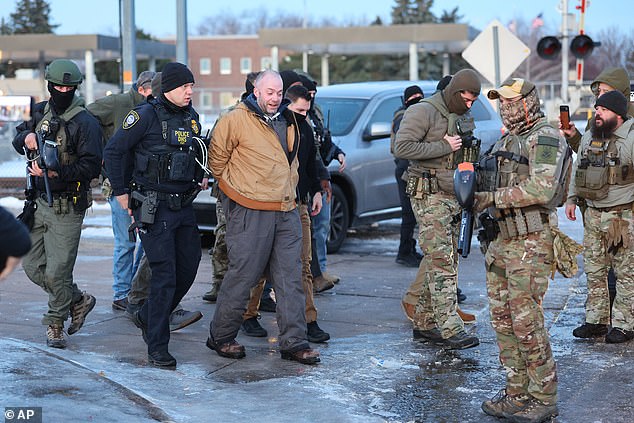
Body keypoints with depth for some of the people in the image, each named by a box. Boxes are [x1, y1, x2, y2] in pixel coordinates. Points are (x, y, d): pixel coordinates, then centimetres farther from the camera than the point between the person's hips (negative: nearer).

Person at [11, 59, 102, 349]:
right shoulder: (40, 111, 10)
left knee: (57, 272, -4)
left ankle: (55, 323, 18)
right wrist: (26, 137, -3)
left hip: (66, 208, -7)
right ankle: (78, 301, 29)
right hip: (38, 203, 7)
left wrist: (57, 172, -29)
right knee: (33, 267, 11)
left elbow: (92, 166, -18)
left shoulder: (85, 122, -11)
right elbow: (17, 139, 20)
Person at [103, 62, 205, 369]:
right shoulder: (147, 115, -11)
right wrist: (120, 193, -5)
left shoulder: (191, 117, 10)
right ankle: (157, 349, 0)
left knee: (188, 269, 10)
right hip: (153, 207, -7)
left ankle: (147, 317, 33)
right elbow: (113, 150, -7)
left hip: (183, 205, 7)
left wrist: (199, 178, 15)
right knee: (165, 275, -9)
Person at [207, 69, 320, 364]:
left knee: (290, 278, 6)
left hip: (286, 212, 7)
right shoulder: (236, 120, -8)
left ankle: (294, 342, 11)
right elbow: (217, 157, -4)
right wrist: (236, 188, 2)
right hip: (251, 213, -7)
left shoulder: (288, 121, 14)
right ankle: (220, 337, 15)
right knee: (242, 276, -1)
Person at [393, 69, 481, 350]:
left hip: (454, 197, 9)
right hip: (429, 196, -8)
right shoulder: (423, 111, -8)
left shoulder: (464, 118, 18)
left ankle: (425, 324, 17)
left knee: (442, 262, 9)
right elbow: (401, 147, -19)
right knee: (441, 262, -12)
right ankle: (450, 329, -14)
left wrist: (472, 150, 9)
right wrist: (444, 146, -17)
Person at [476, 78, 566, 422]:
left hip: (531, 242, -9)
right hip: (500, 240, 9)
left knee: (527, 322, -7)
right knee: (502, 320, 9)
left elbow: (542, 189, -23)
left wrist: (492, 197, -20)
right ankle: (518, 393, 19)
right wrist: (474, 193, 5)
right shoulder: (506, 141, 18)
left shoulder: (545, 138, -10)